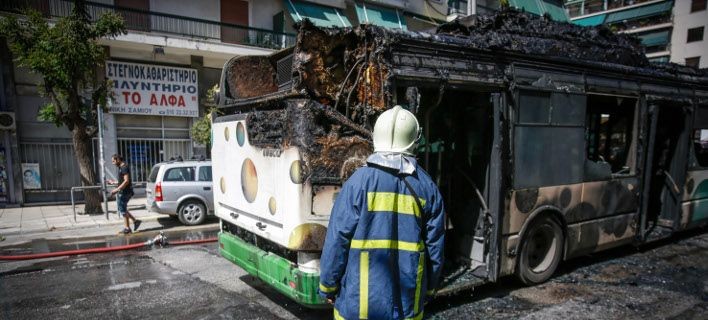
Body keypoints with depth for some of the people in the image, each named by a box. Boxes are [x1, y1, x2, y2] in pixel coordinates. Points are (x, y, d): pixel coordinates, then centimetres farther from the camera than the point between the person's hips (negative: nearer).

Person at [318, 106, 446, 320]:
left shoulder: (359, 181, -11)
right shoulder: (427, 187, -1)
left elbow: (337, 239, -10)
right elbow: (435, 246, 4)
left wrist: (327, 286, 3)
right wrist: (429, 289, 18)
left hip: (360, 298, -2)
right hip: (408, 301, 3)